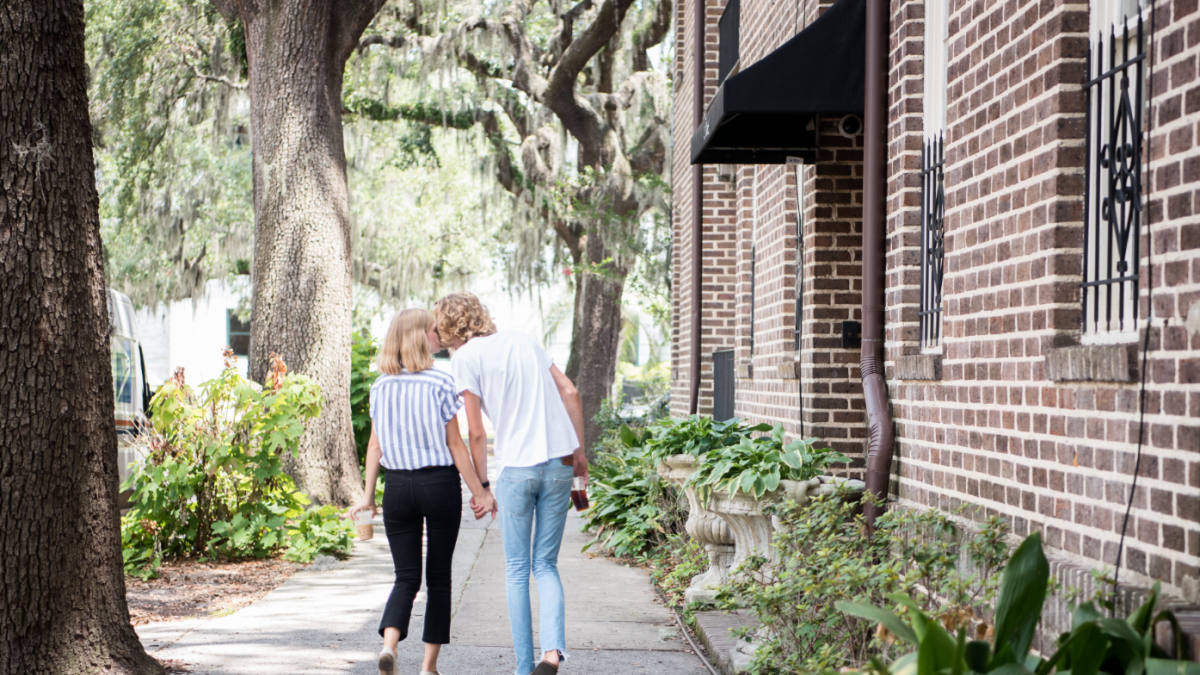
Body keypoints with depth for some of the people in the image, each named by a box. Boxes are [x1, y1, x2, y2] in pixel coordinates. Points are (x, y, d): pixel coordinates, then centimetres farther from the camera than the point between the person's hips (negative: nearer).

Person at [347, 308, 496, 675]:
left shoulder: (381, 386, 3)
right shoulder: (440, 383, -9)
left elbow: (375, 444, 6)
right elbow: (455, 444, -8)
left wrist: (367, 494, 13)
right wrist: (479, 491, -1)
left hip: (398, 486, 3)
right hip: (440, 482, -3)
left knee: (406, 576, 6)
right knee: (439, 577, 10)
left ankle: (389, 645, -19)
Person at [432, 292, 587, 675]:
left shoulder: (465, 358, -2)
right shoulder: (523, 341, 14)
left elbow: (476, 433, -6)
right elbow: (570, 393, 13)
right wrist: (579, 452, 20)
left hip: (516, 468, -4)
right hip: (559, 464, 4)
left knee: (517, 570, 9)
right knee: (546, 565, 11)